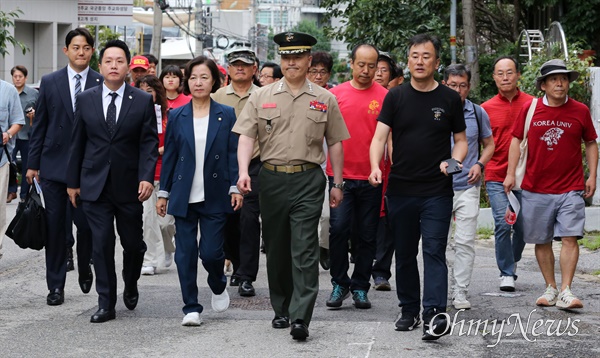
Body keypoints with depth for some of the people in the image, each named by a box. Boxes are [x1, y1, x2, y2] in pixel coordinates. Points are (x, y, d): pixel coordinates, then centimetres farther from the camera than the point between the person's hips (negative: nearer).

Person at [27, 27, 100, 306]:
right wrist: (33, 163, 3)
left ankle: (85, 269, 29)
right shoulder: (50, 82, 5)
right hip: (54, 165, 1)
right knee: (55, 226, 5)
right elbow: (39, 125, 7)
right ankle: (56, 285, 13)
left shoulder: (102, 84, 0)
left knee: (85, 223, 0)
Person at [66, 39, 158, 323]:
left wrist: (147, 177, -15)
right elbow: (77, 143, 8)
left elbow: (149, 143, -3)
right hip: (95, 185, 1)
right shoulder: (85, 99, 4)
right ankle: (106, 304, 6)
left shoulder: (143, 101, 0)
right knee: (101, 244, -2)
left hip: (129, 185, 0)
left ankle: (130, 286, 36)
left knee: (133, 243, 8)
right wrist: (72, 182, 7)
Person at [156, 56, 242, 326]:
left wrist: (235, 188, -6)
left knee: (211, 251, -3)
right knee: (185, 253, 0)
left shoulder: (226, 115, 2)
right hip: (183, 197, 2)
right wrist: (163, 192, 6)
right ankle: (191, 308, 9)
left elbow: (233, 153, 2)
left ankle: (219, 287, 28)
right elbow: (169, 156, 8)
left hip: (215, 196, -2)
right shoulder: (177, 116, 6)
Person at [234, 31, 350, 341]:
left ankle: (300, 317, -12)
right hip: (271, 179, 2)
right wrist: (243, 172, -16)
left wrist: (337, 184, 8)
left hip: (308, 179, -2)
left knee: (305, 250, -9)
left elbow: (335, 144, 10)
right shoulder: (261, 97, 6)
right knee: (276, 248, 11)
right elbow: (246, 137, 0)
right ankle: (281, 309, 25)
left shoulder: (325, 100, 6)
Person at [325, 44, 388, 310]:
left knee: (367, 235, 6)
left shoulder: (384, 96, 1)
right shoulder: (335, 94, 4)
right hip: (340, 175, 0)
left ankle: (360, 287, 17)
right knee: (338, 228, -7)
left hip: (371, 178, 0)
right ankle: (339, 284, 8)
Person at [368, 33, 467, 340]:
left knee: (434, 252, -11)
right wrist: (375, 166, -21)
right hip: (400, 189, 2)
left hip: (437, 191, -2)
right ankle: (409, 311, 22)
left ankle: (434, 314, -19)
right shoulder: (395, 97, 5)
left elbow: (461, 140, 10)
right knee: (404, 254, 11)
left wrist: (454, 162, -11)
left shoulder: (450, 99, 4)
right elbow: (380, 135, -2)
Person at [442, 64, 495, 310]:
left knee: (465, 243, -1)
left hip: (468, 187, 1)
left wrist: (480, 164, -2)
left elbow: (489, 144, 16)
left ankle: (460, 292, 7)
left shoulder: (477, 113, 7)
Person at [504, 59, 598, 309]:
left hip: (571, 189, -1)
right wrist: (511, 174, 2)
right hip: (535, 189, 1)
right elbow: (516, 140, 8)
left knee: (570, 237, -11)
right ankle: (551, 289, 20)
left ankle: (565, 292, -11)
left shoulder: (580, 111, 2)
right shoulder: (530, 109, 1)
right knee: (542, 241, 8)